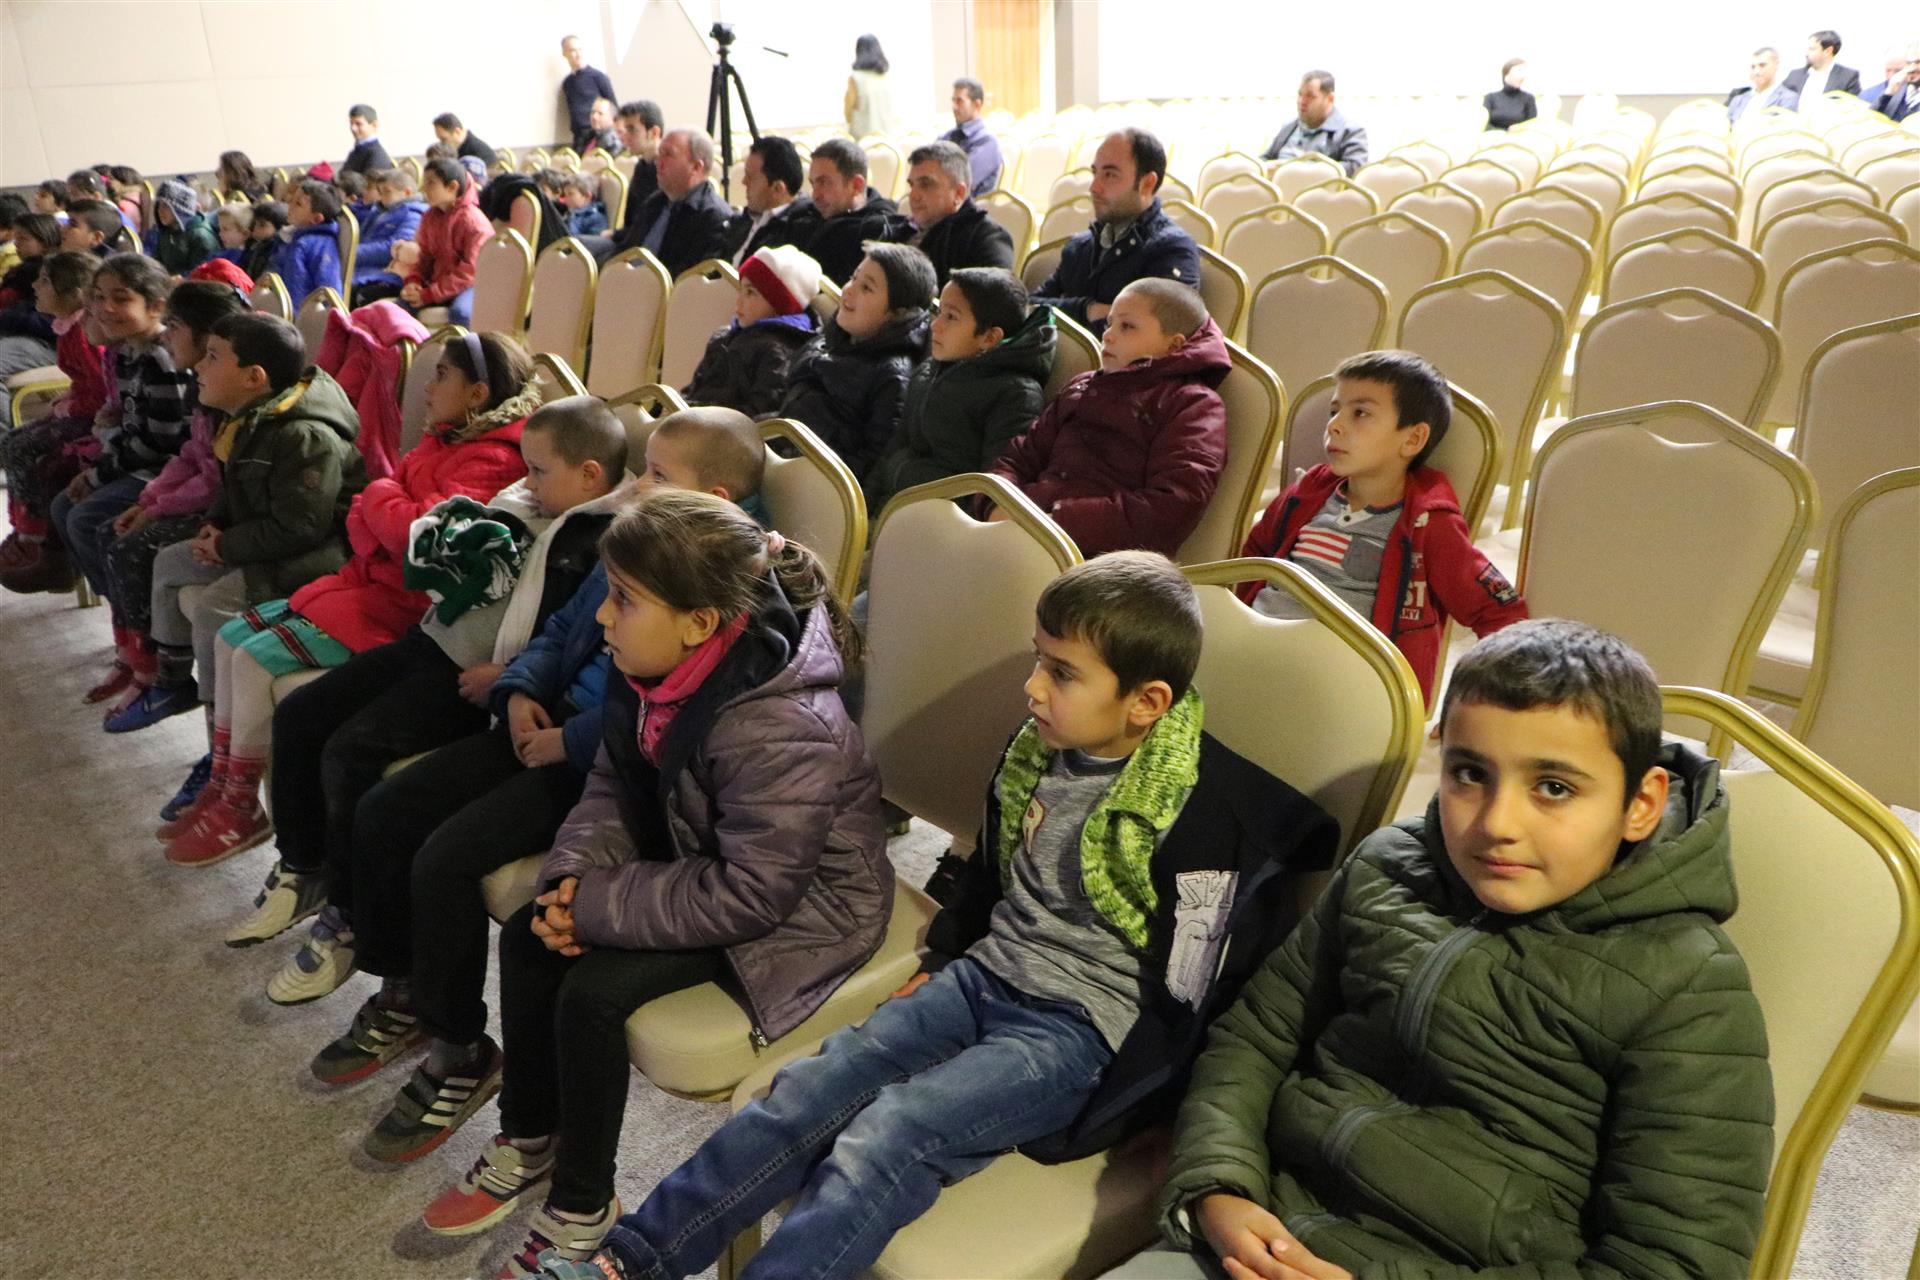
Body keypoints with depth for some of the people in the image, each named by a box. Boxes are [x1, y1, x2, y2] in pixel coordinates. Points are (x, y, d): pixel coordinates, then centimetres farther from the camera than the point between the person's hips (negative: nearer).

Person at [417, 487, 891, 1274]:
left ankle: (582, 1207, 6)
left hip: (793, 908, -8)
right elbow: (613, 784, 4)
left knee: (593, 990, -18)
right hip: (694, 860, 9)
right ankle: (528, 1143, 22)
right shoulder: (654, 672, -10)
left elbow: (745, 895, -31)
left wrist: (599, 907, -24)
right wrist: (574, 876, -16)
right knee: (531, 938, 1)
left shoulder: (781, 733, -35)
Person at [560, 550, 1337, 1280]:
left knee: (890, 1134, -24)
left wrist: (1083, 1124, -15)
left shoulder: (1199, 815, -18)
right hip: (987, 976, 7)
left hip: (1082, 1029, -6)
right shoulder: (1041, 752, 2)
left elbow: (1178, 1003, -15)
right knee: (815, 1084, -8)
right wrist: (939, 963, 20)